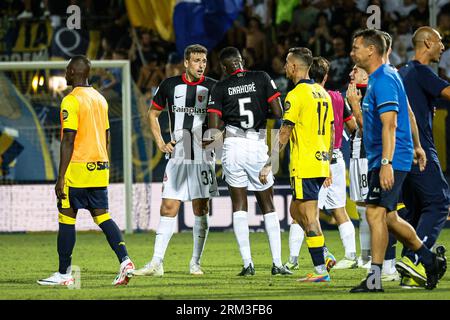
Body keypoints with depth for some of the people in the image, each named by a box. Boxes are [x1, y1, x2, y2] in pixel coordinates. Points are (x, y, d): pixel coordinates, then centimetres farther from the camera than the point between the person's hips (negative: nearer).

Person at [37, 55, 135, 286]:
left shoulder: (71, 101, -12)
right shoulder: (100, 99, 13)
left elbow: (69, 140, -17)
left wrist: (61, 177, -16)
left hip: (77, 170, -7)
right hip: (100, 168, 7)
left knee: (67, 219, 2)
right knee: (102, 216, 8)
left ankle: (64, 274, 6)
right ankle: (125, 261, -9)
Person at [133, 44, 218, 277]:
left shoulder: (213, 88, 0)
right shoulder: (170, 85, 4)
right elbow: (153, 113, 16)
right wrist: (160, 142, 5)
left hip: (203, 158, -1)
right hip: (177, 157, 1)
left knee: (201, 210, 3)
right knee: (168, 209, -4)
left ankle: (195, 263, 13)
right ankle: (156, 263, -4)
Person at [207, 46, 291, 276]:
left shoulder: (220, 88, 4)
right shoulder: (261, 78, 4)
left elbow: (214, 127, -3)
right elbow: (278, 113, -2)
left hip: (233, 145, 0)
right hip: (259, 145, 0)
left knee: (239, 205, 7)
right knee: (268, 205, 10)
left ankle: (247, 263, -2)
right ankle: (277, 263, 4)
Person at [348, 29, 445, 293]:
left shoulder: (383, 81, -16)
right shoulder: (380, 78, 17)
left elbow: (389, 125, -24)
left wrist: (386, 163, -30)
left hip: (390, 160, -11)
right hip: (380, 159, 11)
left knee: (376, 212, -13)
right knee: (388, 218, 13)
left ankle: (375, 278, -14)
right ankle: (431, 261, 23)